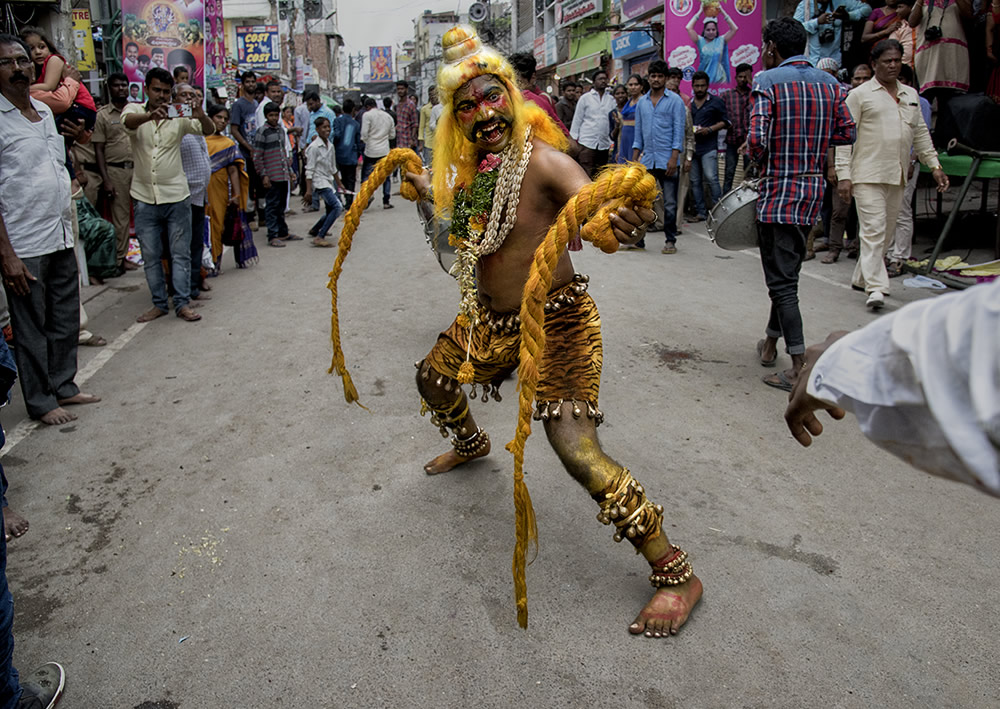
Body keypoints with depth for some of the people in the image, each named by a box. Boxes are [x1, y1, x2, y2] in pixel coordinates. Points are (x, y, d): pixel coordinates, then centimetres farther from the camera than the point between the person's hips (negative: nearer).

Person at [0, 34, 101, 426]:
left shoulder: (44, 111, 12)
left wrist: (71, 227, 15)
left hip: (62, 237, 7)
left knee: (66, 320, 15)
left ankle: (63, 386, 30)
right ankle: (41, 401, 17)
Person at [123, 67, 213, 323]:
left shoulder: (179, 116, 3)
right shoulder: (135, 110, 3)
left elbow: (209, 131, -9)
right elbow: (128, 121, -20)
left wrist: (202, 117, -32)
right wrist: (150, 115, -42)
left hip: (176, 196, -1)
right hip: (145, 198, 1)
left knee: (181, 253, 2)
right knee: (150, 255, 7)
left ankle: (182, 303, 7)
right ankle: (159, 303, 17)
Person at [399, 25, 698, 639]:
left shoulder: (543, 160, -22)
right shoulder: (471, 166, 0)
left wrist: (618, 219, -63)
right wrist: (420, 182, 35)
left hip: (555, 322, -8)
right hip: (489, 316, 8)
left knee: (577, 450, -19)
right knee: (434, 377, 27)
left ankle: (676, 574, -3)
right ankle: (472, 444, 62)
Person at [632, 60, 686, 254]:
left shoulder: (675, 100, 1)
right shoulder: (642, 102, 14)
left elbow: (679, 130, -4)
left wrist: (674, 158, -14)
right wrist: (635, 158, 9)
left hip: (667, 160, -4)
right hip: (646, 159, 4)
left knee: (670, 203, 1)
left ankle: (670, 241, 10)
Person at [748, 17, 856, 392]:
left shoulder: (767, 82, -10)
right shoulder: (829, 83, 10)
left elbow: (756, 140, -19)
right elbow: (847, 133, 9)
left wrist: (759, 157, 2)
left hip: (778, 192, -7)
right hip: (813, 190, 7)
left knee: (782, 280, -4)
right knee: (786, 272, 19)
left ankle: (799, 367, -5)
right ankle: (770, 343, 33)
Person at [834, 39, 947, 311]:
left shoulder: (910, 95, 18)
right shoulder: (859, 94, 0)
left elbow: (921, 133, 22)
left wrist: (935, 165, 15)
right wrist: (843, 175, -12)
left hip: (897, 176, 6)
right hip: (867, 174, -6)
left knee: (886, 231, 9)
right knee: (874, 229, -14)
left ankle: (861, 278, 22)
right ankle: (875, 287, -14)